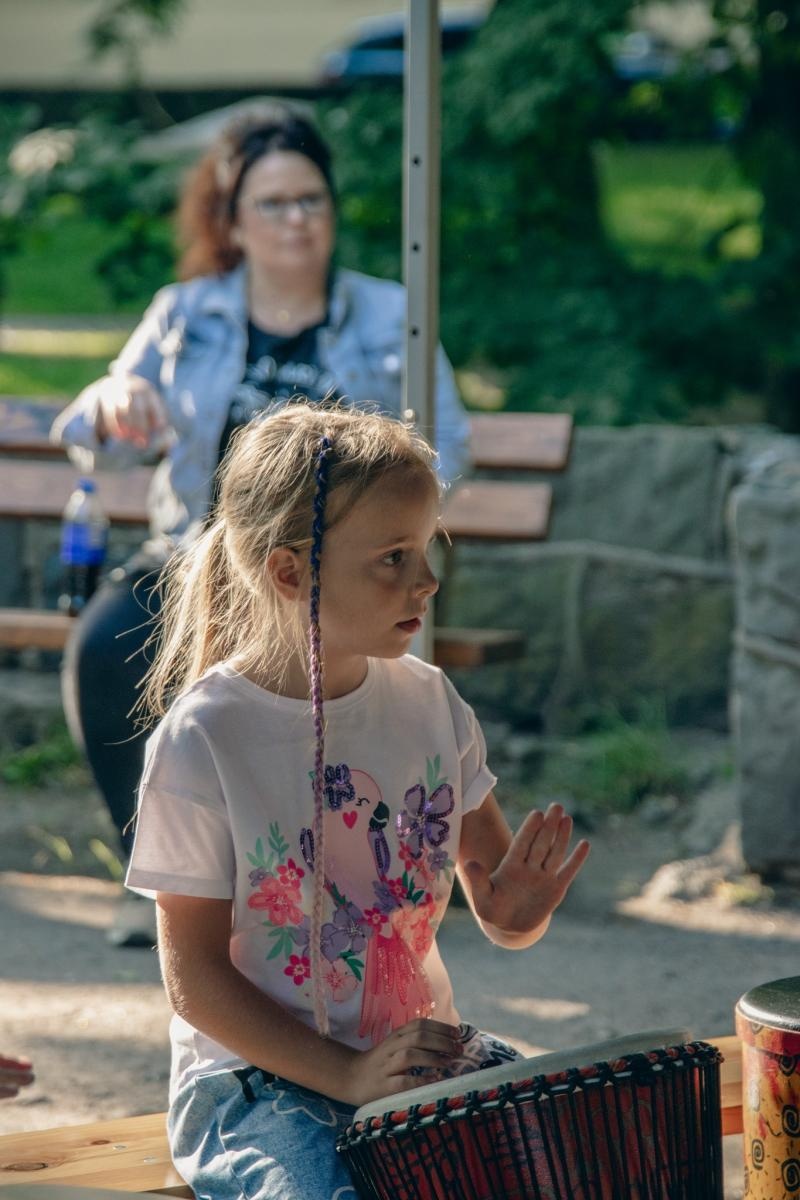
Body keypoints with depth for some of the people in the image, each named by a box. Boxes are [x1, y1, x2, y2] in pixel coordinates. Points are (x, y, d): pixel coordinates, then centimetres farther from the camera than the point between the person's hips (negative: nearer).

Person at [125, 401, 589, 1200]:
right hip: (257, 1073, -5)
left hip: (422, 1047, 5)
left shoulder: (429, 705, 3)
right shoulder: (203, 741, -14)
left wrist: (518, 910, -16)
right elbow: (195, 980, -12)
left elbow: (495, 913, 10)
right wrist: (351, 1076, -21)